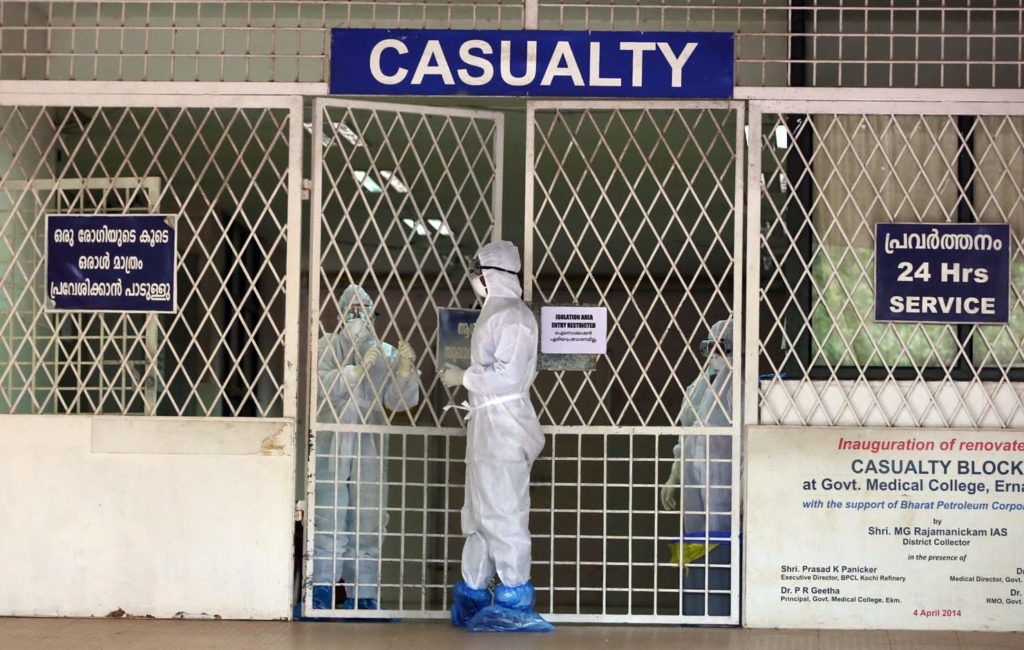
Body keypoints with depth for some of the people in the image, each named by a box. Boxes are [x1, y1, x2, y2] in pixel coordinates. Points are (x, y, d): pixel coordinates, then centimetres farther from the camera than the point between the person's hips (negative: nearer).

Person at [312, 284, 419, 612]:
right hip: (330, 446, -2)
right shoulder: (326, 347, 6)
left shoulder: (385, 353, 11)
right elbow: (322, 384, -11)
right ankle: (321, 590, 0)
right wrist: (358, 369, -21)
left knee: (367, 523, 3)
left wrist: (405, 369, -11)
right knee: (329, 518, -7)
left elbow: (399, 401, 6)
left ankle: (362, 594, 9)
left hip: (368, 448, 3)